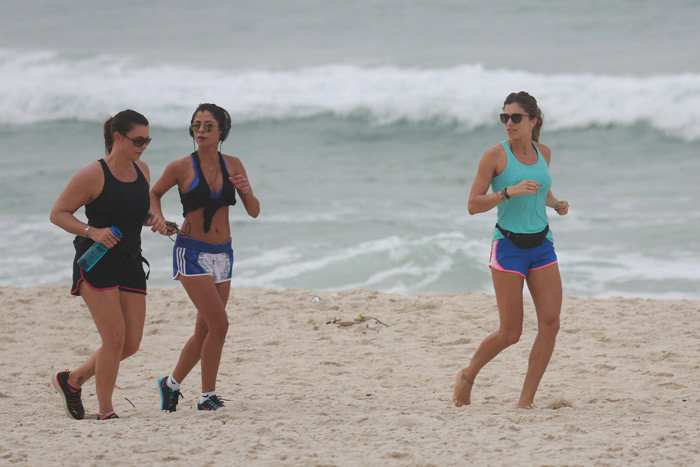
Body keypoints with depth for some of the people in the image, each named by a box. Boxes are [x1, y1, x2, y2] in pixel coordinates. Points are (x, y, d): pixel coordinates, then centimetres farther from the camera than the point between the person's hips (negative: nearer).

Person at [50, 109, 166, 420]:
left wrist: (154, 220, 2)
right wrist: (91, 232, -23)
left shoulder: (142, 170, 10)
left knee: (131, 344, 3)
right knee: (115, 338, -13)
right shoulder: (93, 176, -11)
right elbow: (58, 213, -8)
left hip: (130, 264, 7)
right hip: (96, 264, -7)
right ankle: (105, 413, -1)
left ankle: (71, 381, 24)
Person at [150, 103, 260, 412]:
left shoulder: (233, 165, 4)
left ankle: (172, 383, 30)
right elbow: (154, 194, 11)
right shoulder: (181, 168, -7)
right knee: (219, 323, -16)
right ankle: (207, 396, -4)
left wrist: (247, 192, -15)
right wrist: (161, 222, -6)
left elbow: (254, 212, 5)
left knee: (205, 330, 10)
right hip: (192, 253, -5)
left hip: (222, 254, 5)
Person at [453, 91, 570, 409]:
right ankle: (467, 377, 20)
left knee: (550, 323, -7)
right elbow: (473, 205, -9)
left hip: (542, 245, 5)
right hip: (509, 246, -5)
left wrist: (556, 204, 6)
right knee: (510, 333, -5)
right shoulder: (495, 156, -7)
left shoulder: (543, 153, 8)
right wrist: (509, 192, -23)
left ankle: (526, 400, 1)